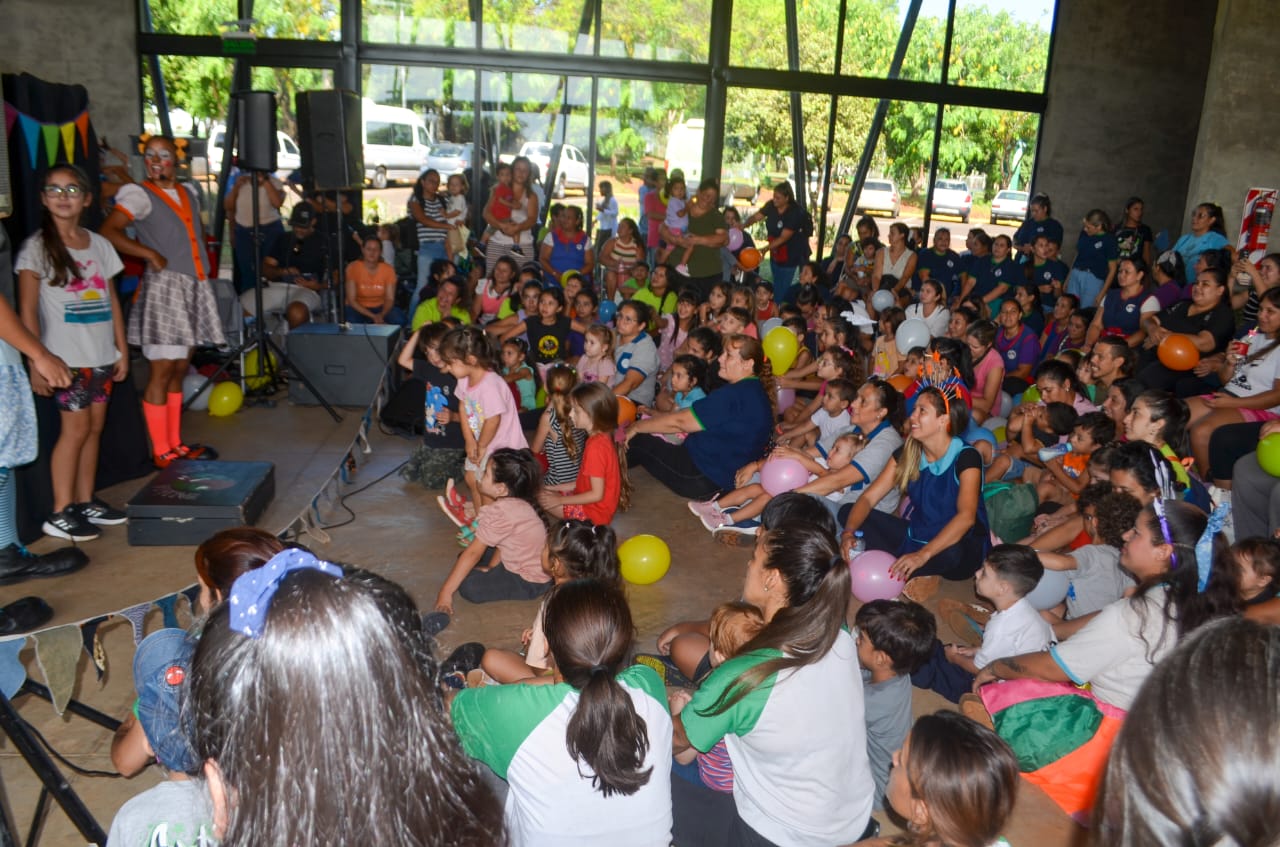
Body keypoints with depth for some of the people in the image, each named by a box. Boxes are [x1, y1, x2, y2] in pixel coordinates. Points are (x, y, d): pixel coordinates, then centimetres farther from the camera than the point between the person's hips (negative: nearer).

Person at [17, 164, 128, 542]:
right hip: (66, 358, -5)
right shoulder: (37, 247, -5)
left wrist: (122, 349, 10)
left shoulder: (99, 244, 10)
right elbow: (28, 310, -8)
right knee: (75, 429, -6)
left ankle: (85, 502, 17)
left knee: (94, 427, 7)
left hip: (101, 356, 5)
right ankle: (60, 513, 3)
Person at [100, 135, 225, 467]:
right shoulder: (139, 194, -3)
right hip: (165, 287, -7)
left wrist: (205, 261, 14)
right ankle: (162, 452, -2)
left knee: (179, 370, 11)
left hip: (195, 289, 7)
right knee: (162, 370, -7)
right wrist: (151, 254, -20)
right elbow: (108, 231, -14)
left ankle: (175, 444, 17)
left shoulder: (189, 192, 17)